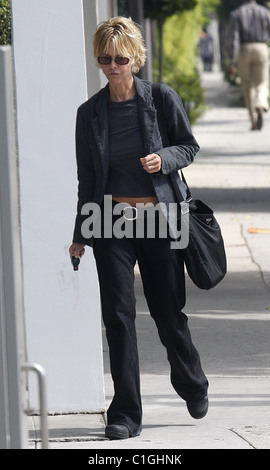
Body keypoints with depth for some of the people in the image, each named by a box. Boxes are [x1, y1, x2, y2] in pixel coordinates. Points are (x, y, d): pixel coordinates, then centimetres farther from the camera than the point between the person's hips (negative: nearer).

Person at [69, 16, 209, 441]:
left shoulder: (163, 99, -2)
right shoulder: (90, 113, 3)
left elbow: (189, 147, 9)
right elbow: (87, 179, 10)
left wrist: (164, 159, -13)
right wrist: (79, 237, 10)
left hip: (159, 218, -1)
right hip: (112, 224, 1)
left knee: (168, 311, 7)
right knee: (118, 314, -6)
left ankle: (193, 386, 35)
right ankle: (125, 413, -1)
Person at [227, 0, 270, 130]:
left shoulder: (236, 14, 1)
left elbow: (233, 38, -8)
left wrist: (232, 62, -12)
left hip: (244, 51, 0)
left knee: (248, 86, 12)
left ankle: (254, 121, 10)